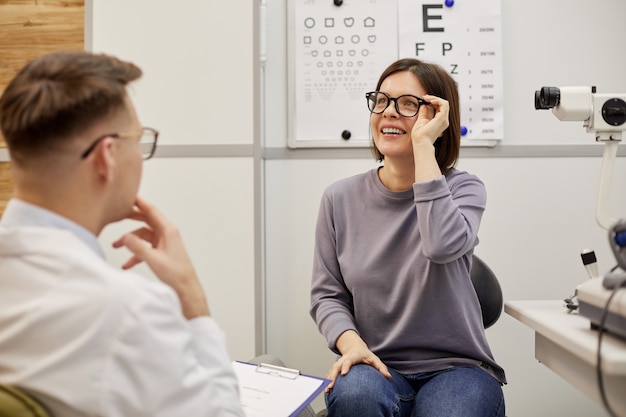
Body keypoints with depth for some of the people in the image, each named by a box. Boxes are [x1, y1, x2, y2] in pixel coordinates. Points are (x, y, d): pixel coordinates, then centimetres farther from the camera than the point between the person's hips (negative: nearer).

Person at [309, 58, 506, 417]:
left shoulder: (463, 188, -2)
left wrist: (423, 144, -20)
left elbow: (443, 246, -25)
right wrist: (350, 342, -15)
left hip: (456, 367, -1)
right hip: (376, 367, 2)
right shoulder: (341, 199, 4)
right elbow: (327, 293, 6)